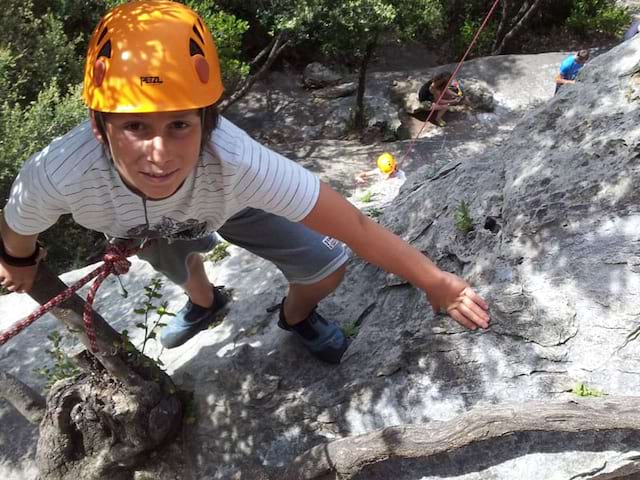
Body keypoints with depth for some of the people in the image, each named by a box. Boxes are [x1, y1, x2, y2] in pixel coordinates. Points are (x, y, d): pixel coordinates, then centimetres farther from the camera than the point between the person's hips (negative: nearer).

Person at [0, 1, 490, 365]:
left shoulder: (237, 162, -48)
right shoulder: (58, 175, -44)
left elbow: (355, 227, -39)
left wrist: (437, 282, -32)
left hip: (229, 200, -1)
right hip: (150, 229, 2)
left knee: (328, 268, -7)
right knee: (179, 267, 30)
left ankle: (296, 316, 30)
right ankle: (204, 303, 69)